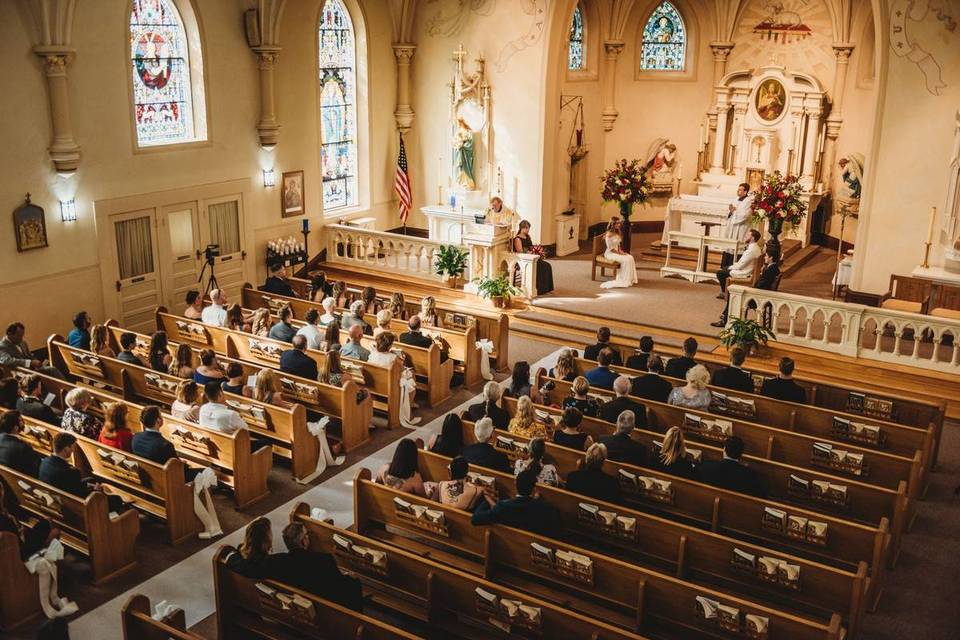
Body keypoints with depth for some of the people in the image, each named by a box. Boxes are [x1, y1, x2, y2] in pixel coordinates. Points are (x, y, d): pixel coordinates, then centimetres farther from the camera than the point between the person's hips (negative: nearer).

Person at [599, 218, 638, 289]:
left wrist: (621, 251, 0)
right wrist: (619, 253, -17)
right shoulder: (609, 234, -17)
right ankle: (625, 280, -17)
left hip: (617, 252, 8)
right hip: (610, 253, -8)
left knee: (631, 258, -14)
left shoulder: (617, 233, 11)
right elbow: (610, 248, -17)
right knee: (626, 260, -26)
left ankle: (631, 278, -11)